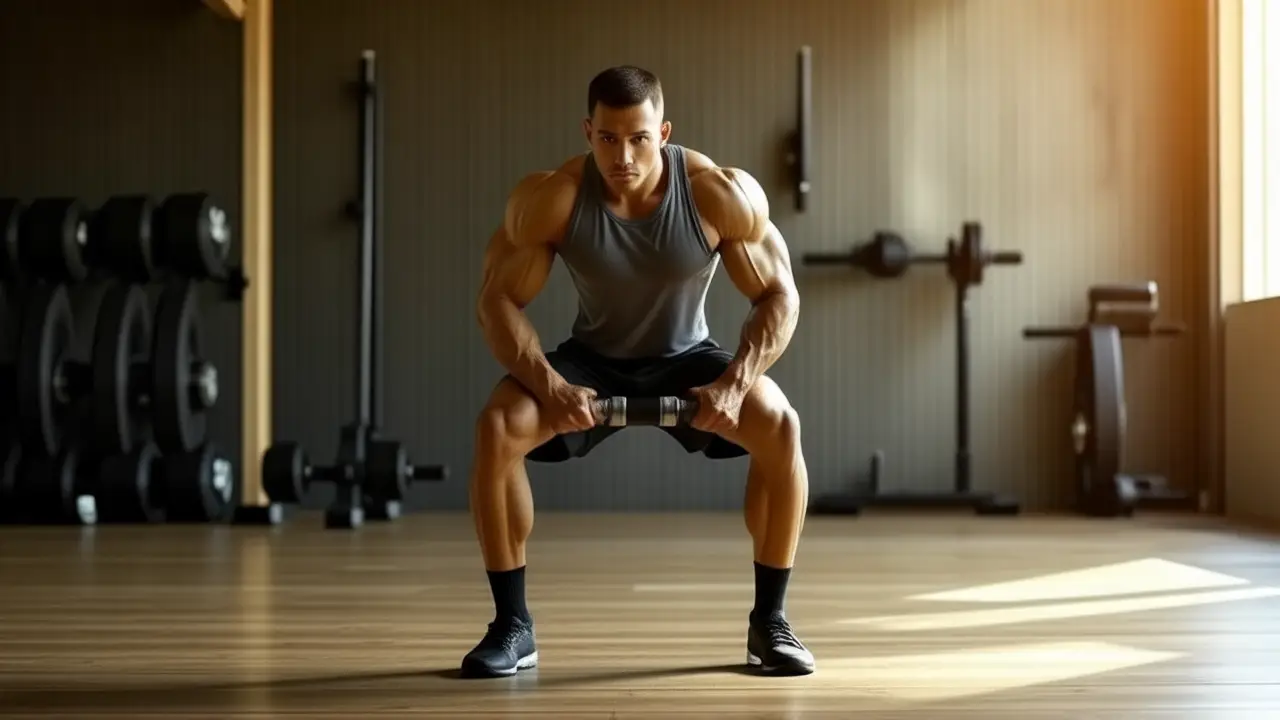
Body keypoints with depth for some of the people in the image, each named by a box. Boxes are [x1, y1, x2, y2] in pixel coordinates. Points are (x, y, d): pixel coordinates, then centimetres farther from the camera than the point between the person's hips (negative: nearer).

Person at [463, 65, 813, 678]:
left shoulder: (723, 194, -25)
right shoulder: (548, 199, -25)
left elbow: (780, 296, -15)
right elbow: (498, 300, -16)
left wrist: (735, 382, -29)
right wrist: (551, 387, -31)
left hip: (686, 359, 0)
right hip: (593, 361, 0)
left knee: (780, 426, -27)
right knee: (497, 427, -26)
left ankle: (769, 622, -9)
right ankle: (512, 626, -10)